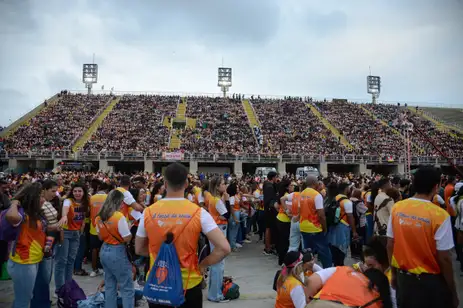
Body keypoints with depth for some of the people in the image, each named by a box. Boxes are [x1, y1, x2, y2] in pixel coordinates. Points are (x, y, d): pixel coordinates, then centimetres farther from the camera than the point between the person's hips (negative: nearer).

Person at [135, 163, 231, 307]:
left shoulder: (148, 212, -9)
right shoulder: (198, 212, -15)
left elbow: (139, 250, 3)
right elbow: (224, 248, -19)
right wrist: (203, 265, -6)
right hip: (189, 284, -1)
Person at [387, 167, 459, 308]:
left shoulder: (397, 208, -6)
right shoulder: (439, 215, -19)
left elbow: (390, 245, 1)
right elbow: (444, 259, -15)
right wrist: (453, 292, -2)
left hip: (403, 277, 4)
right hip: (431, 281, -4)